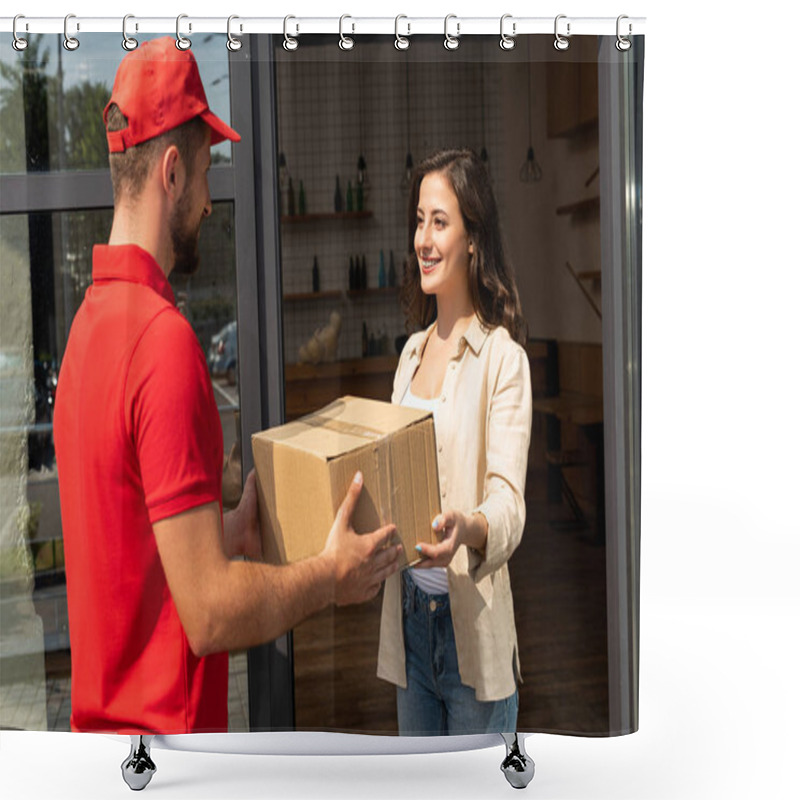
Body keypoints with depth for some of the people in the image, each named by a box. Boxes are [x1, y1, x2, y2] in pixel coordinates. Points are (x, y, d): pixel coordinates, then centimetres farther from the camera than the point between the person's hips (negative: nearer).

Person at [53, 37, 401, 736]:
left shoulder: (87, 321, 5)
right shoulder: (165, 340, -24)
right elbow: (210, 614, -24)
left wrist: (227, 537, 14)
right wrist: (333, 577, -11)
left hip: (103, 719, 9)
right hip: (162, 727, -9)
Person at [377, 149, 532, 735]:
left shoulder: (503, 358, -10)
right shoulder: (412, 352, 13)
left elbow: (510, 503, -19)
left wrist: (469, 529, -38)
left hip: (474, 627, -7)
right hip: (409, 619, 7)